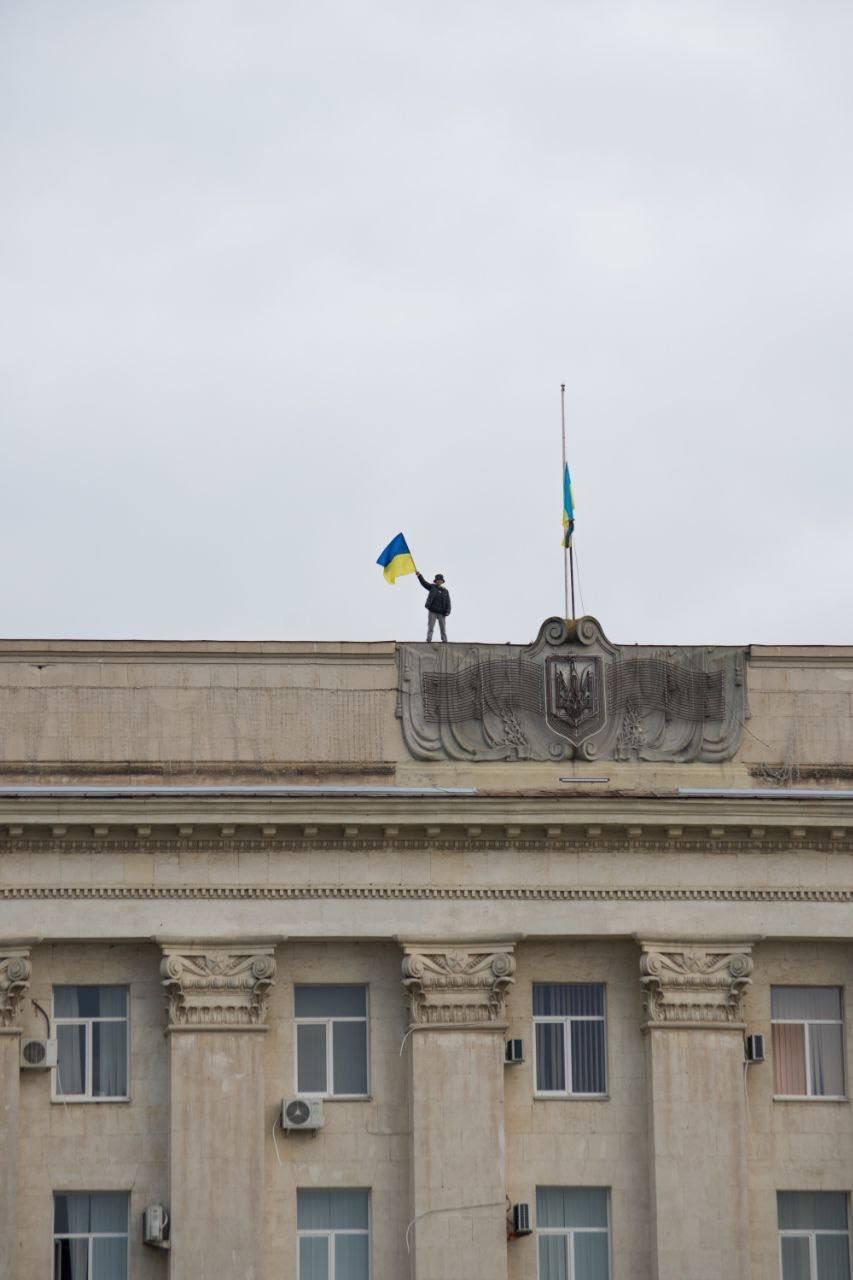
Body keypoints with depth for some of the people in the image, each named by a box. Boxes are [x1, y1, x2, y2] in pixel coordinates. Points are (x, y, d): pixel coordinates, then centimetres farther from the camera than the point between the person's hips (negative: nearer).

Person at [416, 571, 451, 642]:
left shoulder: (445, 591, 8)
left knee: (443, 628, 5)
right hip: (432, 612, -1)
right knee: (430, 627, -5)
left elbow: (448, 602, 7)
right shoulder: (432, 587, 6)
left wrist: (447, 611, -5)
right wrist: (419, 576, -19)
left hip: (441, 613, 1)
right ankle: (429, 640, -8)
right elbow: (424, 582, -4)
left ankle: (445, 641, 9)